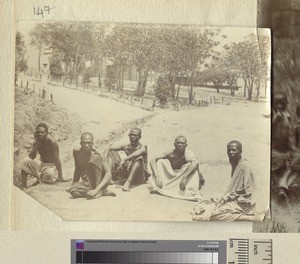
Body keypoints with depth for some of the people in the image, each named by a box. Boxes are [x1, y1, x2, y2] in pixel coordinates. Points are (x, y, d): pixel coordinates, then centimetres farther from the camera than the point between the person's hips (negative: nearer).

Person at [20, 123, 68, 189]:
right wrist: (37, 143, -19)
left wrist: (61, 178, -23)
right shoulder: (36, 143, 0)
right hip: (41, 166, 6)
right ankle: (23, 185, -11)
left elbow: (57, 160, -19)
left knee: (49, 174, -40)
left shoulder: (53, 144, -17)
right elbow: (31, 157, -12)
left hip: (52, 167, -6)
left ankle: (40, 180, -6)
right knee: (27, 162, -16)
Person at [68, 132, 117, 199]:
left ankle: (99, 191, -24)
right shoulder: (77, 152, -5)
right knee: (73, 191, -31)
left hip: (100, 182, -4)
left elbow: (108, 174, -30)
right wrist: (73, 184, 5)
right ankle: (103, 192, -17)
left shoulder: (97, 155, -19)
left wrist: (96, 190, -42)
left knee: (94, 158, -27)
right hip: (88, 183, 4)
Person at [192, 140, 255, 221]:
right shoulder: (234, 165, 14)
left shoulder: (244, 166, -14)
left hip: (242, 204, -9)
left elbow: (247, 191, -17)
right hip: (234, 200, 9)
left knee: (215, 215, -26)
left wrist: (228, 197, -14)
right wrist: (225, 197, 2)